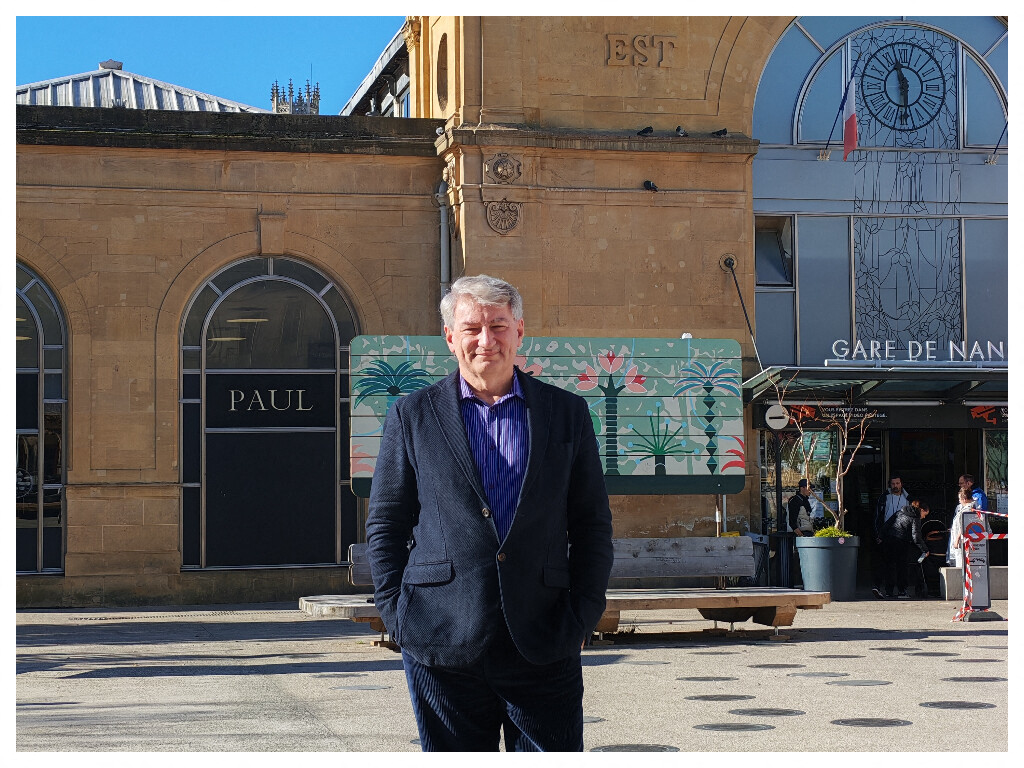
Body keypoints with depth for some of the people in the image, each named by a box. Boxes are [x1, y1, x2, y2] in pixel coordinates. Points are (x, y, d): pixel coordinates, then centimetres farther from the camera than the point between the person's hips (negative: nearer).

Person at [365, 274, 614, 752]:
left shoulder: (567, 413, 10)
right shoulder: (412, 417, 7)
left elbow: (593, 525, 10)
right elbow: (384, 525, 8)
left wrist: (581, 618, 0)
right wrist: (399, 616, -2)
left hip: (545, 649, 1)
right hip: (442, 649, 0)